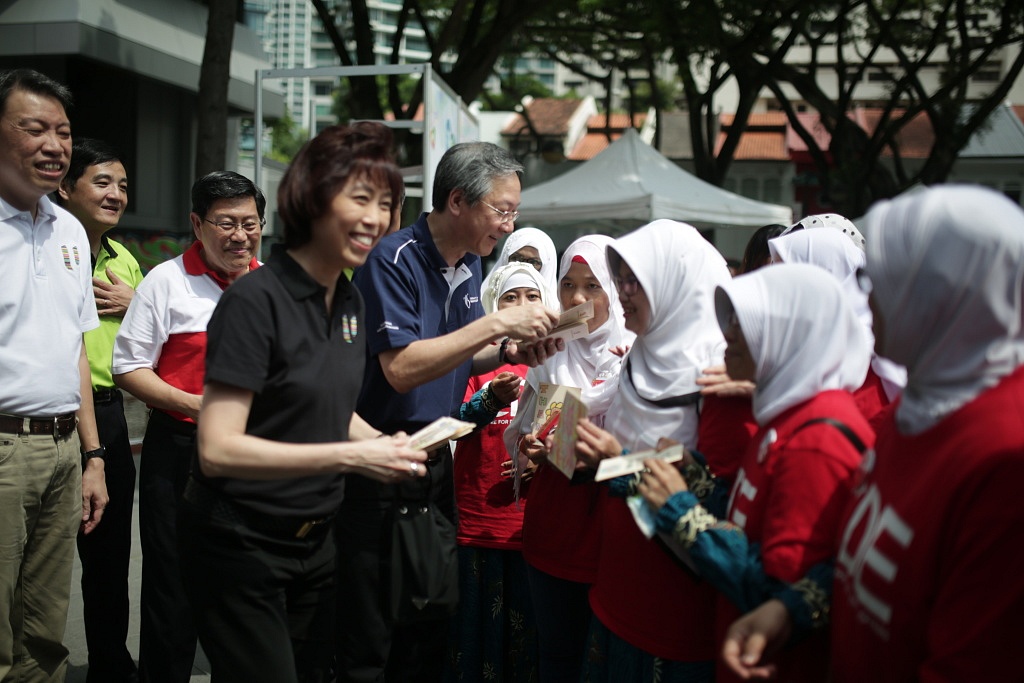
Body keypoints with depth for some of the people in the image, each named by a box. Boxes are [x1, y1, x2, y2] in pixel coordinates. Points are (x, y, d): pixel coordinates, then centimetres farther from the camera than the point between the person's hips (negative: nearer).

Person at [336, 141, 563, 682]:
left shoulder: (470, 265, 8)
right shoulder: (393, 260, -17)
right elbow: (401, 367, -27)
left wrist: (508, 352, -2)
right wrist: (497, 323, -26)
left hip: (437, 457, 8)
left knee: (431, 633, 16)